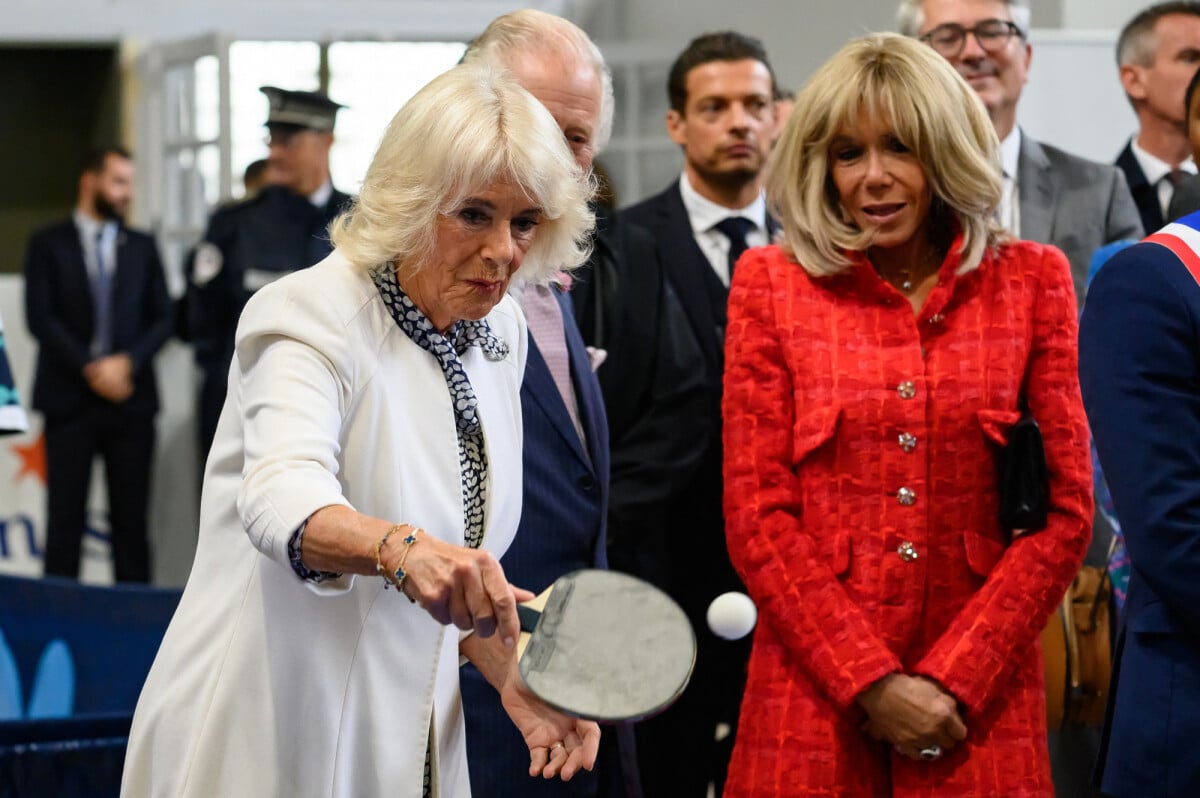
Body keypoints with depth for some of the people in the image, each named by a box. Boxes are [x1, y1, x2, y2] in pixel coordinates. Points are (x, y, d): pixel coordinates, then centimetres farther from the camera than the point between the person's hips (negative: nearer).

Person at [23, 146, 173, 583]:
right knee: (66, 516, -2)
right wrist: (90, 368, -11)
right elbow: (40, 317, -4)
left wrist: (128, 362, -8)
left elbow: (162, 317, 8)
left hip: (130, 397, 2)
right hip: (69, 399, -2)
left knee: (131, 516, 1)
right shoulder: (48, 244, 4)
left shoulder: (142, 247, 13)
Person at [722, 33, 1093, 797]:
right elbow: (759, 515, -2)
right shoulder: (770, 284, 3)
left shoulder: (1032, 281, 4)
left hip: (982, 699, 0)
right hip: (815, 698, 0)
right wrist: (871, 683, -10)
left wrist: (954, 679, -9)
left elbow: (1065, 511, 1)